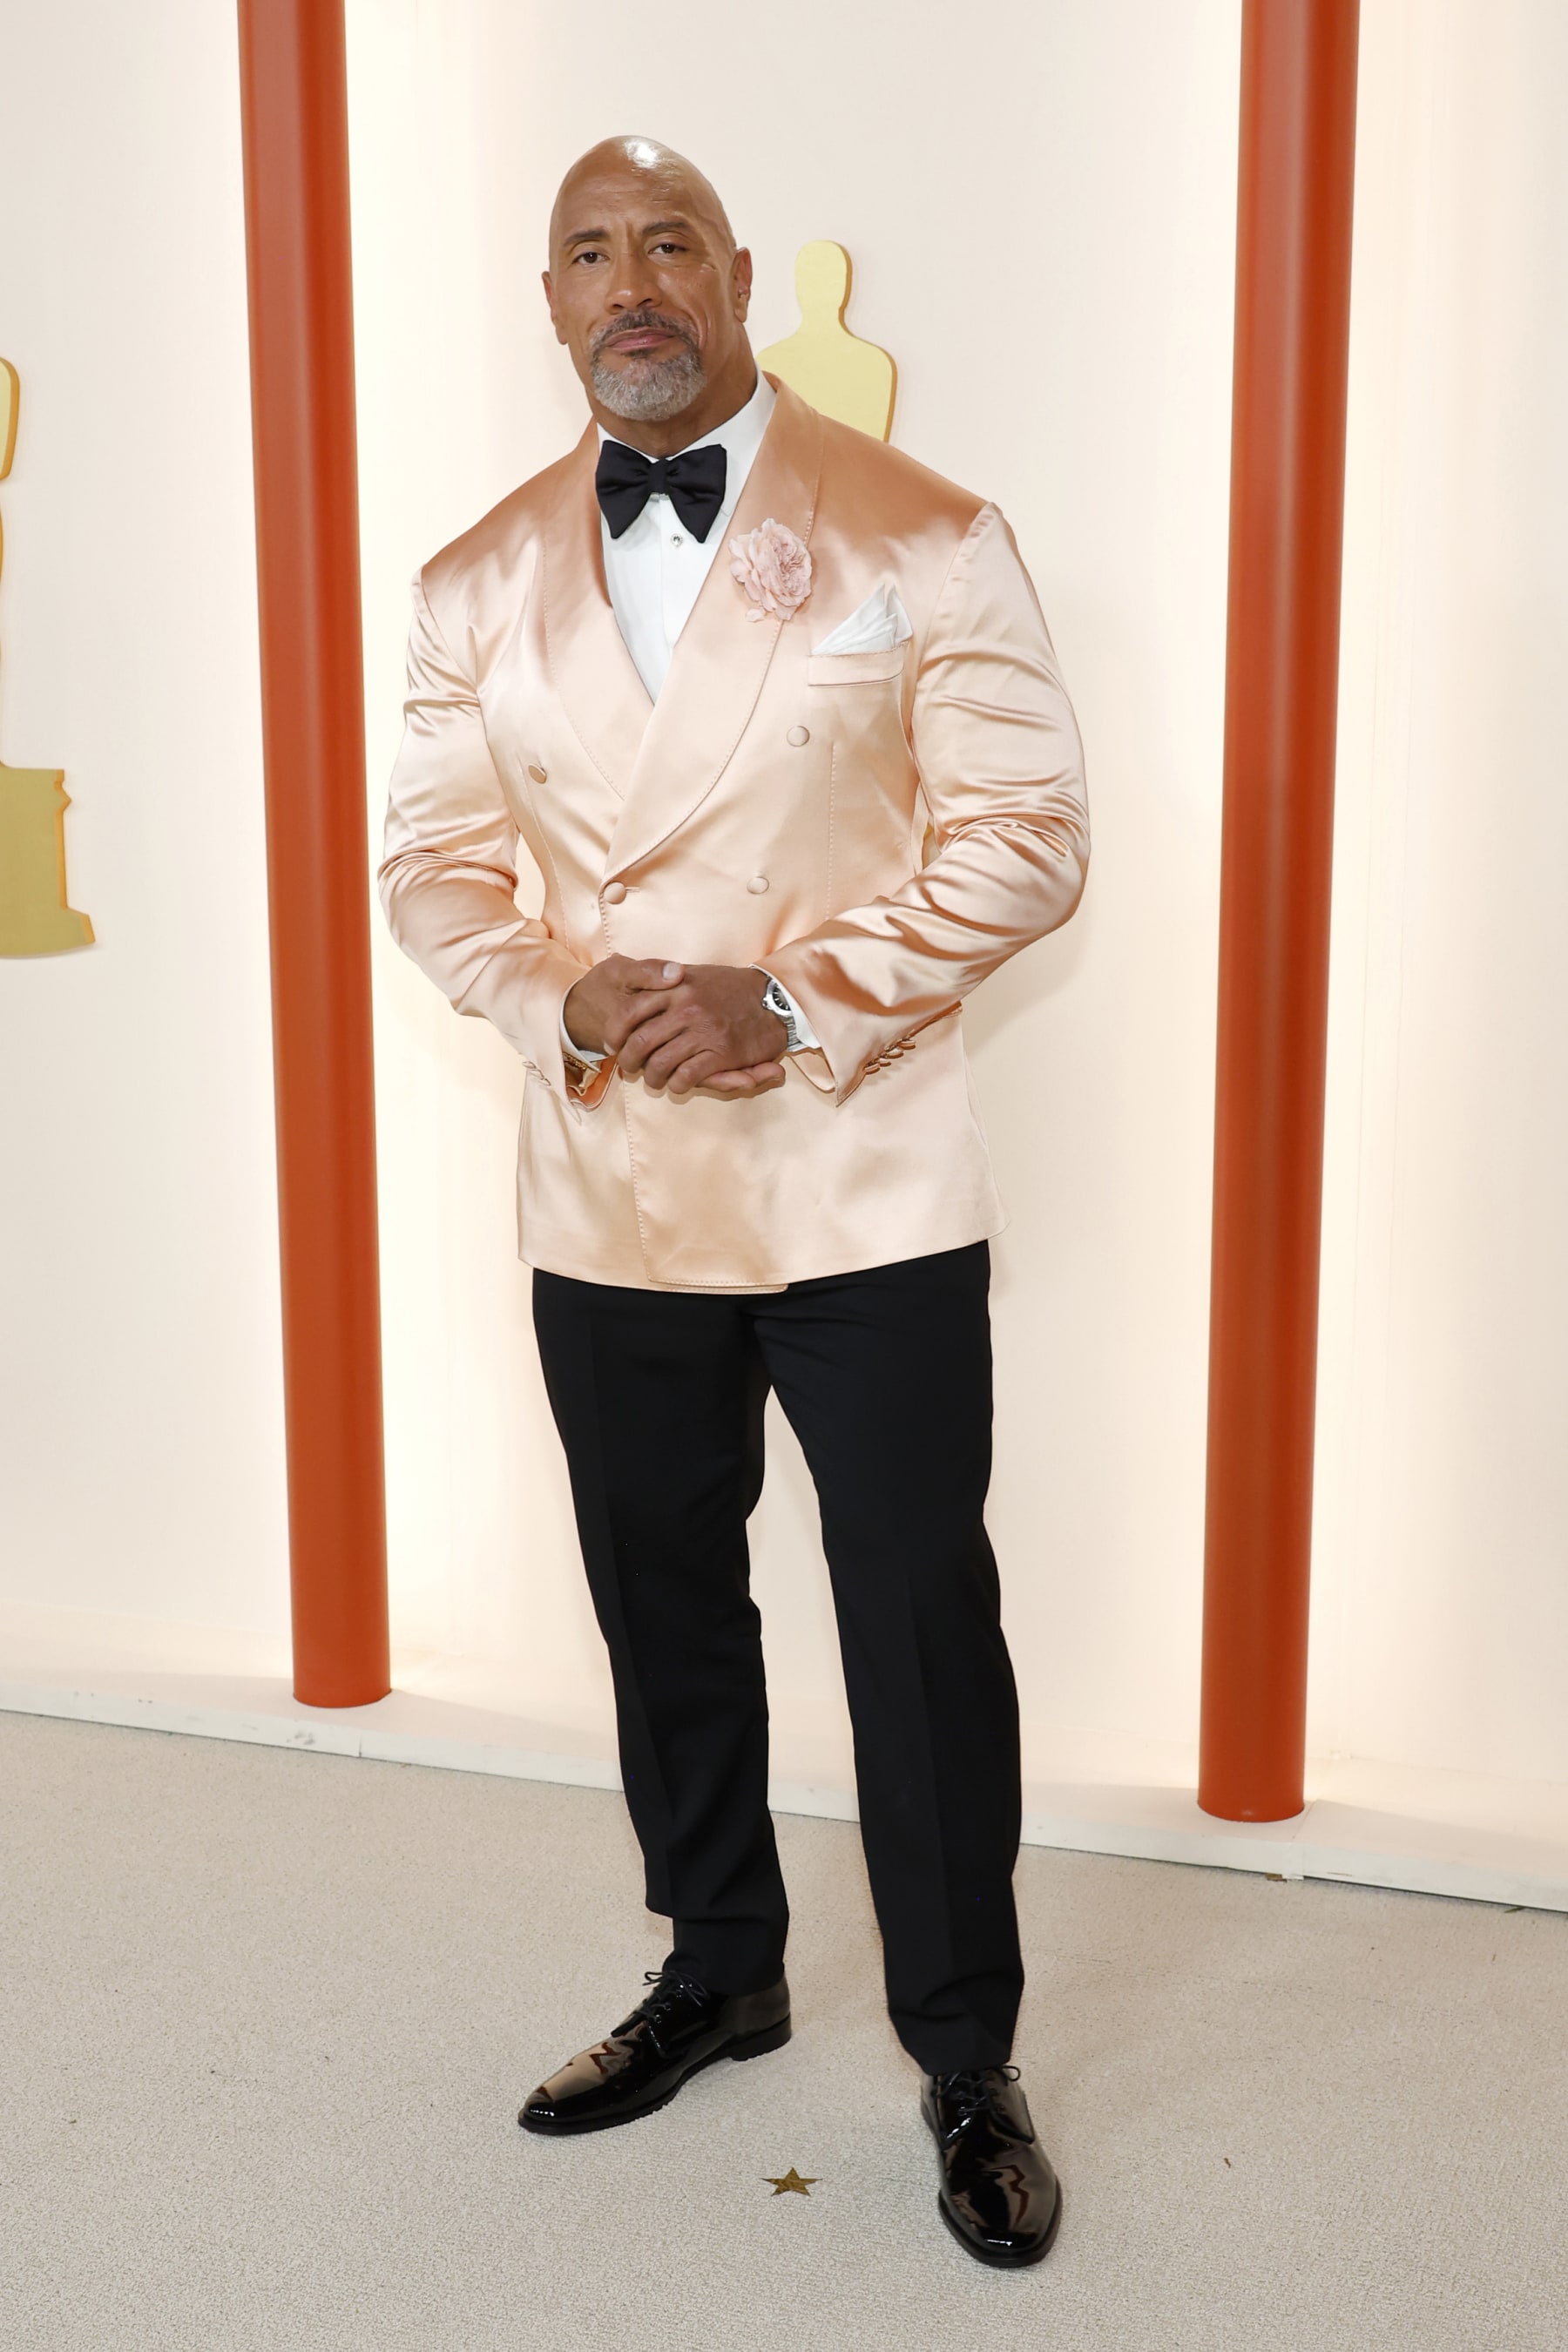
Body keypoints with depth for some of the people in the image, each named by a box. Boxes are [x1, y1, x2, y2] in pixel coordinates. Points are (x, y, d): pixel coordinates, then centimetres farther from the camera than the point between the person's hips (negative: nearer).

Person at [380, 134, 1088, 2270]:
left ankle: (966, 2057, 22)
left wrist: (792, 1003, -18)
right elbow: (431, 863, 9)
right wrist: (562, 999, -12)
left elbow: (1024, 837, -8)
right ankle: (719, 1974, 39)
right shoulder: (481, 585, 8)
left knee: (923, 1629, 3)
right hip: (608, 1195, 4)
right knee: (664, 1612, 17)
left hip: (867, 1193, -4)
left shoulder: (922, 542, -3)